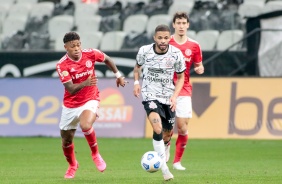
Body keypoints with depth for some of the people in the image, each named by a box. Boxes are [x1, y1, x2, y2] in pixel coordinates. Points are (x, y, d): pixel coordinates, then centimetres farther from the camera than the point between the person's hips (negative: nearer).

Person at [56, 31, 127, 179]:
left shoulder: (90, 54, -11)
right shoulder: (62, 65, -17)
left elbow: (107, 60, 11)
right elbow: (70, 89, -24)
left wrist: (118, 75, 16)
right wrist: (85, 83, -42)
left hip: (90, 100, -1)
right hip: (70, 105, 1)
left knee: (86, 126, -33)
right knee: (66, 141, 11)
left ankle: (95, 154, -5)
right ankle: (72, 165, 42)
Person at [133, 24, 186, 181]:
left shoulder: (176, 54, -10)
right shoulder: (144, 51, -11)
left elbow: (180, 77, 3)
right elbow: (137, 66, 12)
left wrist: (174, 96, -9)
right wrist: (136, 82, -4)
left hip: (168, 97, 2)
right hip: (150, 96, -2)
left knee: (167, 134, 13)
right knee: (158, 129, -25)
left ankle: (164, 149, 52)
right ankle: (164, 168, -18)